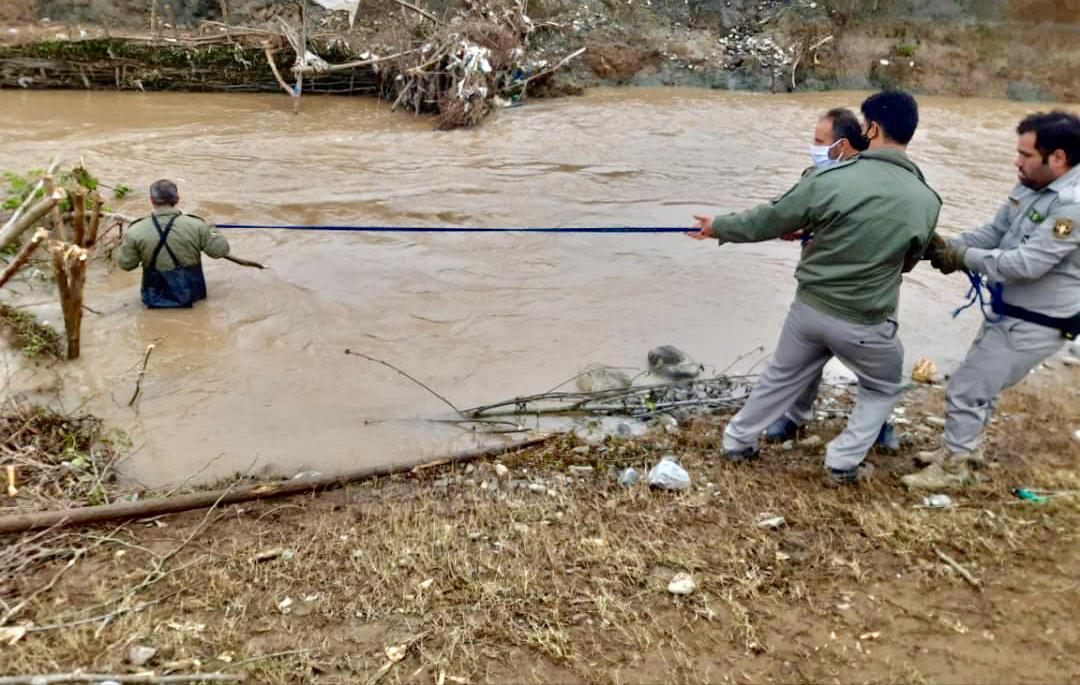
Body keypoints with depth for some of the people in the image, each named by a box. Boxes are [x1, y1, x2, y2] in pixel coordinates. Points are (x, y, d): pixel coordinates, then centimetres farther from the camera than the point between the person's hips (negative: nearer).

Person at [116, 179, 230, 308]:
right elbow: (220, 249, -8)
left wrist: (123, 244, 16)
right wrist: (212, 231, 12)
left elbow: (125, 263, -3)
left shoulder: (135, 232, -15)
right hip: (191, 295, -1)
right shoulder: (196, 226, -17)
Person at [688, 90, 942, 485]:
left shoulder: (831, 180, -17)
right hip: (865, 324, -1)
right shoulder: (927, 201, -11)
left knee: (780, 377, 25)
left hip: (809, 308, 1)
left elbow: (768, 221, -6)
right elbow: (907, 262, 7)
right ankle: (842, 463, 21)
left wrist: (718, 227, 10)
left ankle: (737, 442, 38)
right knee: (883, 388, 27)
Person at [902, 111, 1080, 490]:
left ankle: (953, 466, 16)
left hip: (1034, 324, -9)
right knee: (979, 383, 24)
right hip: (1009, 313, 9)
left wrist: (964, 257, -21)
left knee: (966, 389, -2)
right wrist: (948, 246, -8)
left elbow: (1027, 264, -30)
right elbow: (993, 233, 8)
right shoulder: (1032, 187, 2)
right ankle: (964, 448, 43)